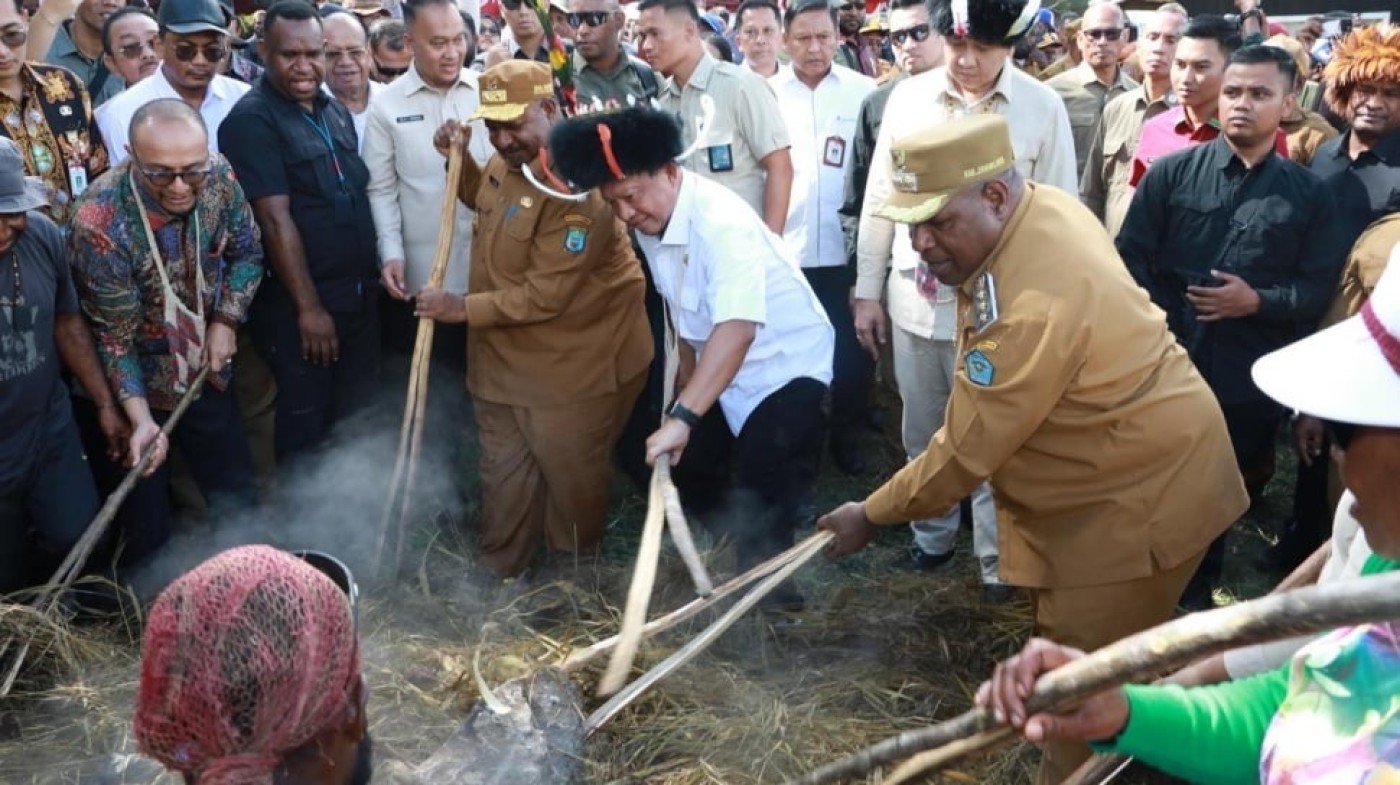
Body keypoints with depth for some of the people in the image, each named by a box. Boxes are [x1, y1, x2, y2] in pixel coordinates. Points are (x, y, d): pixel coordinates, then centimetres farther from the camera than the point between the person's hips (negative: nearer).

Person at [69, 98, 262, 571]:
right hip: (130, 388, -4)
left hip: (204, 373, 5)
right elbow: (114, 335, -21)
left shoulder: (219, 178, -17)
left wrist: (225, 321, -10)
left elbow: (246, 253, 2)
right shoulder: (99, 222, -29)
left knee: (239, 505, 17)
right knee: (145, 531, 6)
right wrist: (140, 420, -28)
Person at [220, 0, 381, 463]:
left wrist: (378, 271, 10)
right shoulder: (251, 120, -13)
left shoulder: (337, 113, 9)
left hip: (361, 295, 7)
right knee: (305, 426, 6)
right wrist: (309, 307, -19)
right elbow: (275, 220, -18)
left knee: (356, 420, 16)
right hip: (300, 306, -7)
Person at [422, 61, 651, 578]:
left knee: (571, 474, 12)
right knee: (504, 472, 19)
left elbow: (544, 295, -28)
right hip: (505, 352, 8)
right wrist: (459, 159, 7)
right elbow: (485, 198, 27)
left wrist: (463, 308, -20)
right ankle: (498, 572, 36)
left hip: (575, 361, -8)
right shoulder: (510, 159, 1)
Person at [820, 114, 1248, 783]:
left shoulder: (1031, 304, -35)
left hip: (1138, 490, -10)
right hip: (1122, 459, 10)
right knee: (1069, 634, 25)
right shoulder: (1040, 206, -5)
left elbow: (966, 449, -26)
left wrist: (872, 515, -14)